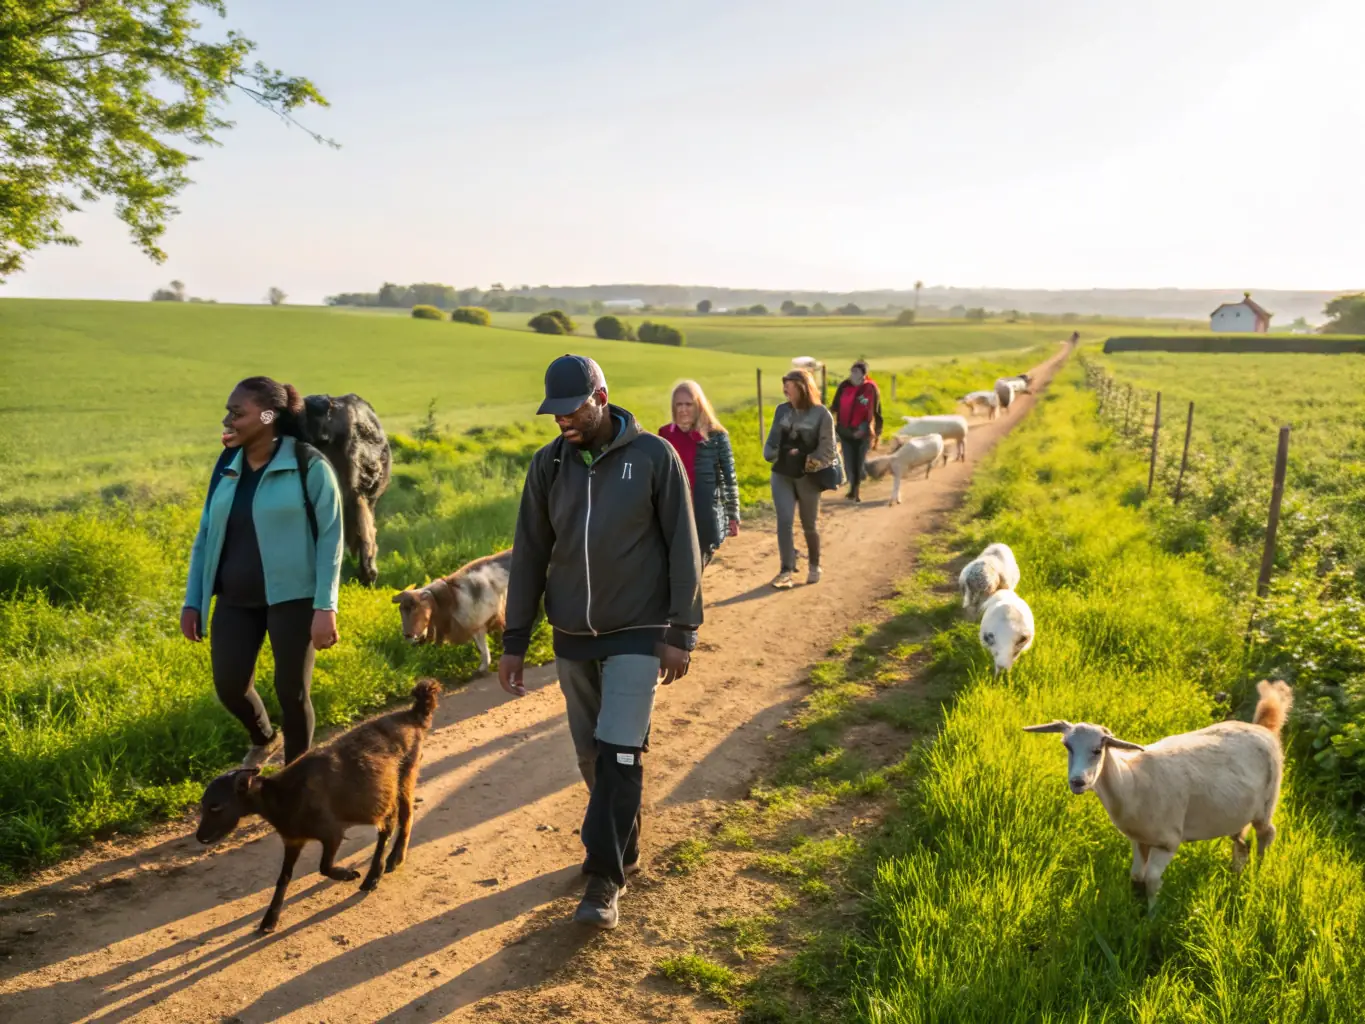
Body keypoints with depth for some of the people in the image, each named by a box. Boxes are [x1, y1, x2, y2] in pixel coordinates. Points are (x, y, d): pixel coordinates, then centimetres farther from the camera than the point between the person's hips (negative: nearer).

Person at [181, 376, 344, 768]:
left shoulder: (308, 465, -11)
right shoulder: (226, 466, 7)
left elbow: (330, 536, -11)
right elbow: (205, 536, 12)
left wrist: (325, 607, -16)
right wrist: (192, 601, 9)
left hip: (292, 597, -5)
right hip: (235, 599, 5)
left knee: (292, 692, 0)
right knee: (230, 686, 2)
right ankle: (263, 738, 36)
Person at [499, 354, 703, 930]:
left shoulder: (654, 457, -8)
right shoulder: (548, 464, 2)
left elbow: (682, 548, -6)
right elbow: (529, 554, 5)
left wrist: (682, 632, -9)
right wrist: (515, 642, 4)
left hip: (636, 634, -4)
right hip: (571, 636, 4)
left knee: (619, 755, -9)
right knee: (591, 755, 11)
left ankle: (605, 877, 3)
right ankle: (623, 849, 32)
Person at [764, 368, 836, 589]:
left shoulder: (821, 414, -9)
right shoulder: (782, 410, 3)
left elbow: (827, 449, -9)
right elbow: (773, 438, 13)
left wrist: (812, 464, -19)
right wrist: (770, 454, -6)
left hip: (807, 477, -3)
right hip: (782, 475, 3)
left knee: (809, 526, 11)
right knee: (784, 522, -9)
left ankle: (814, 567, 30)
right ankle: (787, 570, -6)